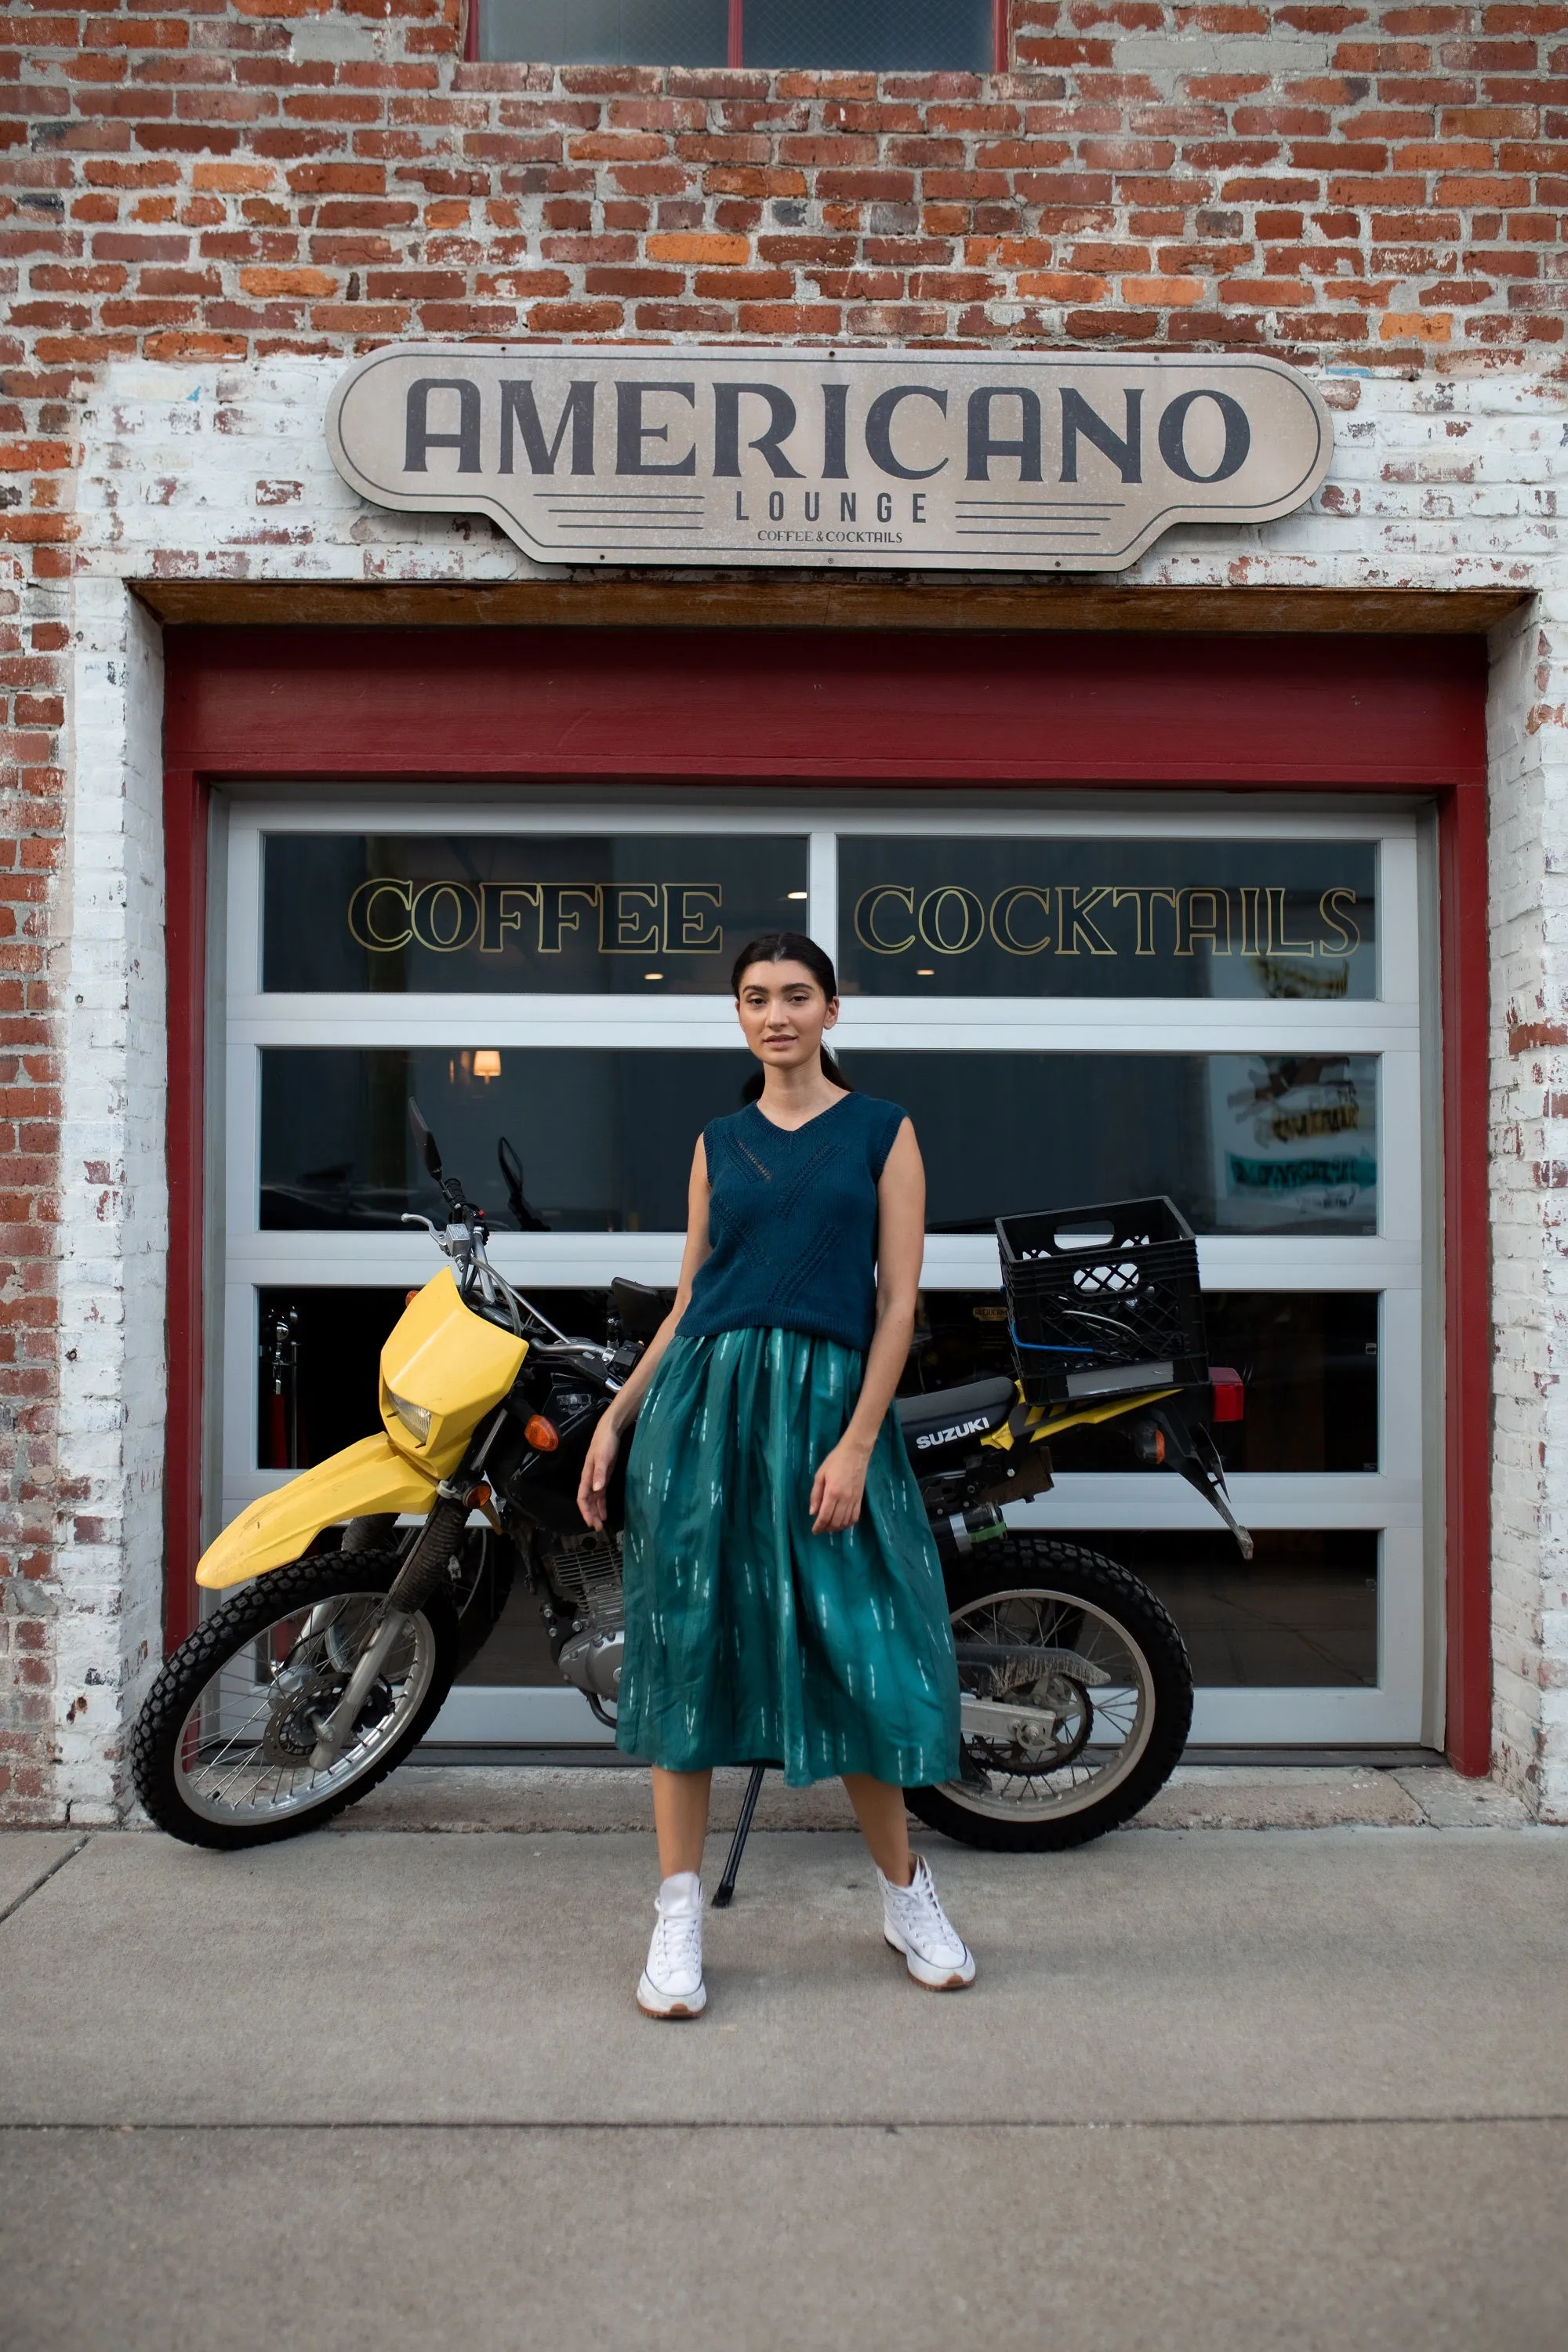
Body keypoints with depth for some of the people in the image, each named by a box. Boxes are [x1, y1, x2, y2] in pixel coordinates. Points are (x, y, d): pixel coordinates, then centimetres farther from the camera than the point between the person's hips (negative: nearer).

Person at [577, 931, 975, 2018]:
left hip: (829, 1400, -2)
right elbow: (688, 1299, 15)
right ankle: (679, 1915, 13)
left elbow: (899, 1297, -2)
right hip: (703, 1399, 3)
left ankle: (907, 1894, 23)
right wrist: (615, 1420, 8)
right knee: (688, 1643, 2)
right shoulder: (719, 1143, 14)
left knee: (853, 1653, 1)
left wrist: (856, 1444, -11)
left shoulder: (883, 1131, 4)